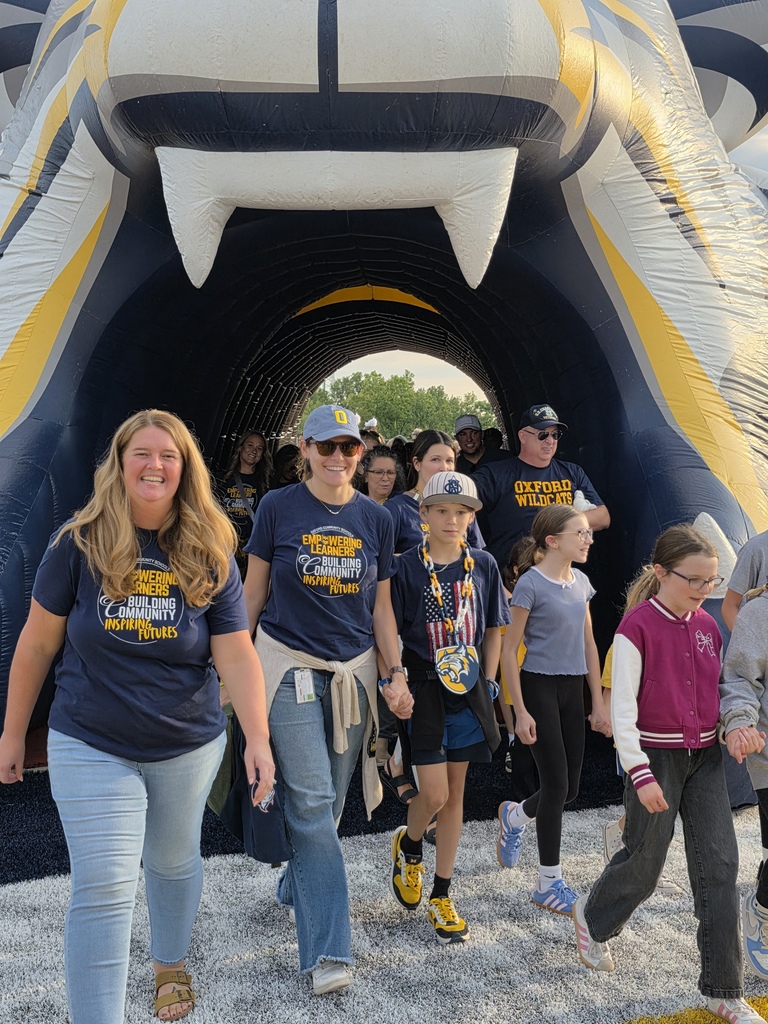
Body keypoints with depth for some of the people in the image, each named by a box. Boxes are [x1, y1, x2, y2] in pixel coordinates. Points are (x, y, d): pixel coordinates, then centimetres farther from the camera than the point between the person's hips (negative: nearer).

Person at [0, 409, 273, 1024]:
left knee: (174, 863, 21)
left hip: (189, 747, 2)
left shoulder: (210, 557, -6)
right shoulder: (80, 544, -9)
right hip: (92, 747, -2)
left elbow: (237, 655, -10)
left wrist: (258, 737, -20)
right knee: (104, 890, -6)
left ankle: (171, 964, 50)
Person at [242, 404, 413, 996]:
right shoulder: (278, 508, -4)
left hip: (353, 670, 4)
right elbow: (254, 591, 2)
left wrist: (397, 673, 3)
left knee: (328, 800, 13)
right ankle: (329, 948, 0)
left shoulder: (376, 519, 4)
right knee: (311, 802, -7)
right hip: (290, 665, -3)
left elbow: (380, 605, 9)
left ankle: (296, 886, 39)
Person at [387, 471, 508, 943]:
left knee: (456, 792, 11)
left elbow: (493, 630, 9)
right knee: (434, 795, -5)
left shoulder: (483, 566, 2)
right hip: (423, 687, -3)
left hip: (467, 690, 4)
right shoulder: (407, 567, -8)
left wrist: (487, 683, 4)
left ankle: (441, 894, 24)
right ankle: (409, 846, 30)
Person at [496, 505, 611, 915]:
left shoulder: (580, 582, 8)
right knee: (556, 784, -3)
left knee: (569, 788, 10)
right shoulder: (531, 583, -12)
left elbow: (589, 645, 13)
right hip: (539, 686, -7)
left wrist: (599, 703, 12)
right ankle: (549, 883, 14)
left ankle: (514, 816, 40)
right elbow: (509, 650, -11)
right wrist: (521, 711, -12)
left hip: (572, 689, 7)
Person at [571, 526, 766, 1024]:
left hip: (705, 758, 5)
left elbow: (716, 691, 14)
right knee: (645, 862, 11)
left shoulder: (708, 627, 3)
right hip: (655, 757, -5)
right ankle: (593, 918, 42)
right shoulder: (637, 627, -16)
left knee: (720, 865, 2)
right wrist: (641, 774, -21)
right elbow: (622, 708, -16)